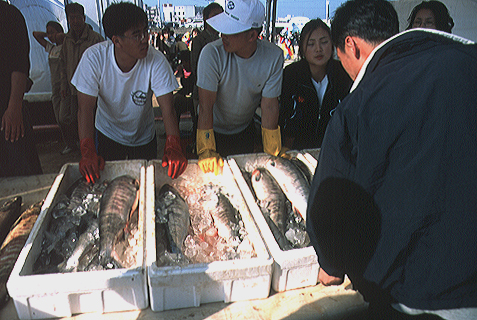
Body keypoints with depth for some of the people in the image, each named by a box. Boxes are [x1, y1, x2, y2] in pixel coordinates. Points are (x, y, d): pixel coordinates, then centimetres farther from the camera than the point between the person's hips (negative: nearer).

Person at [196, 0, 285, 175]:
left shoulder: (274, 57, -23)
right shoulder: (212, 53, -30)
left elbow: (269, 106, -19)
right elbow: (206, 105, -29)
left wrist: (273, 153, -18)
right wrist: (206, 151, -31)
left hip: (245, 129, 2)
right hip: (213, 129, -2)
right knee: (212, 170, 13)